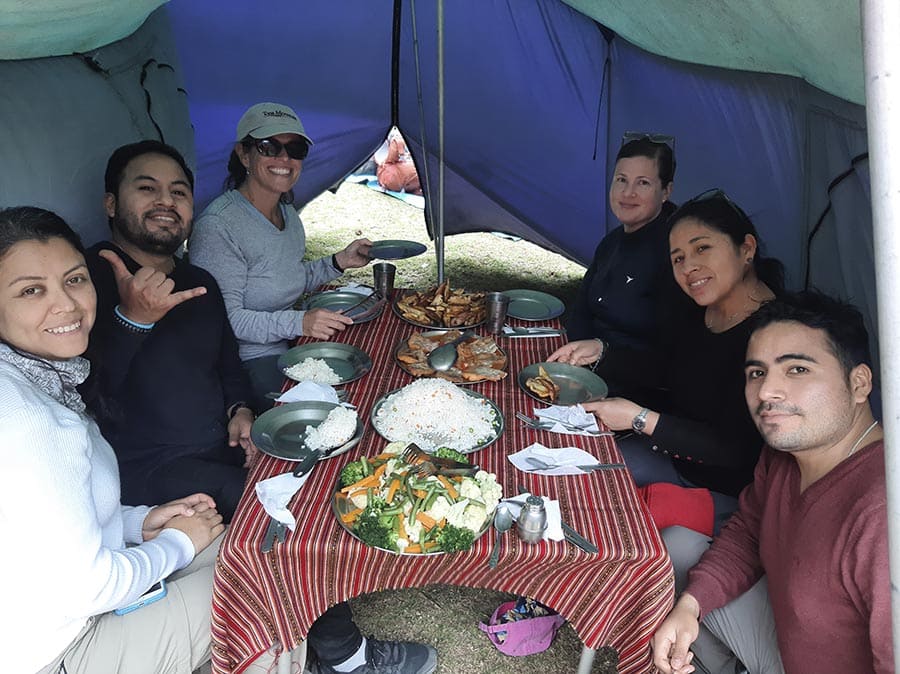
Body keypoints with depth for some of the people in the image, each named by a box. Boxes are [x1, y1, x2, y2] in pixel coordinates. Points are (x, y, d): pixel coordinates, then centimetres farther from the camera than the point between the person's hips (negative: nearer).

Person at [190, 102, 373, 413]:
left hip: (288, 349, 8)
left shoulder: (288, 213, 8)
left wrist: (339, 262, 7)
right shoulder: (217, 226, -21)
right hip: (245, 362, -8)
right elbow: (224, 318, -21)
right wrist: (298, 323, -29)